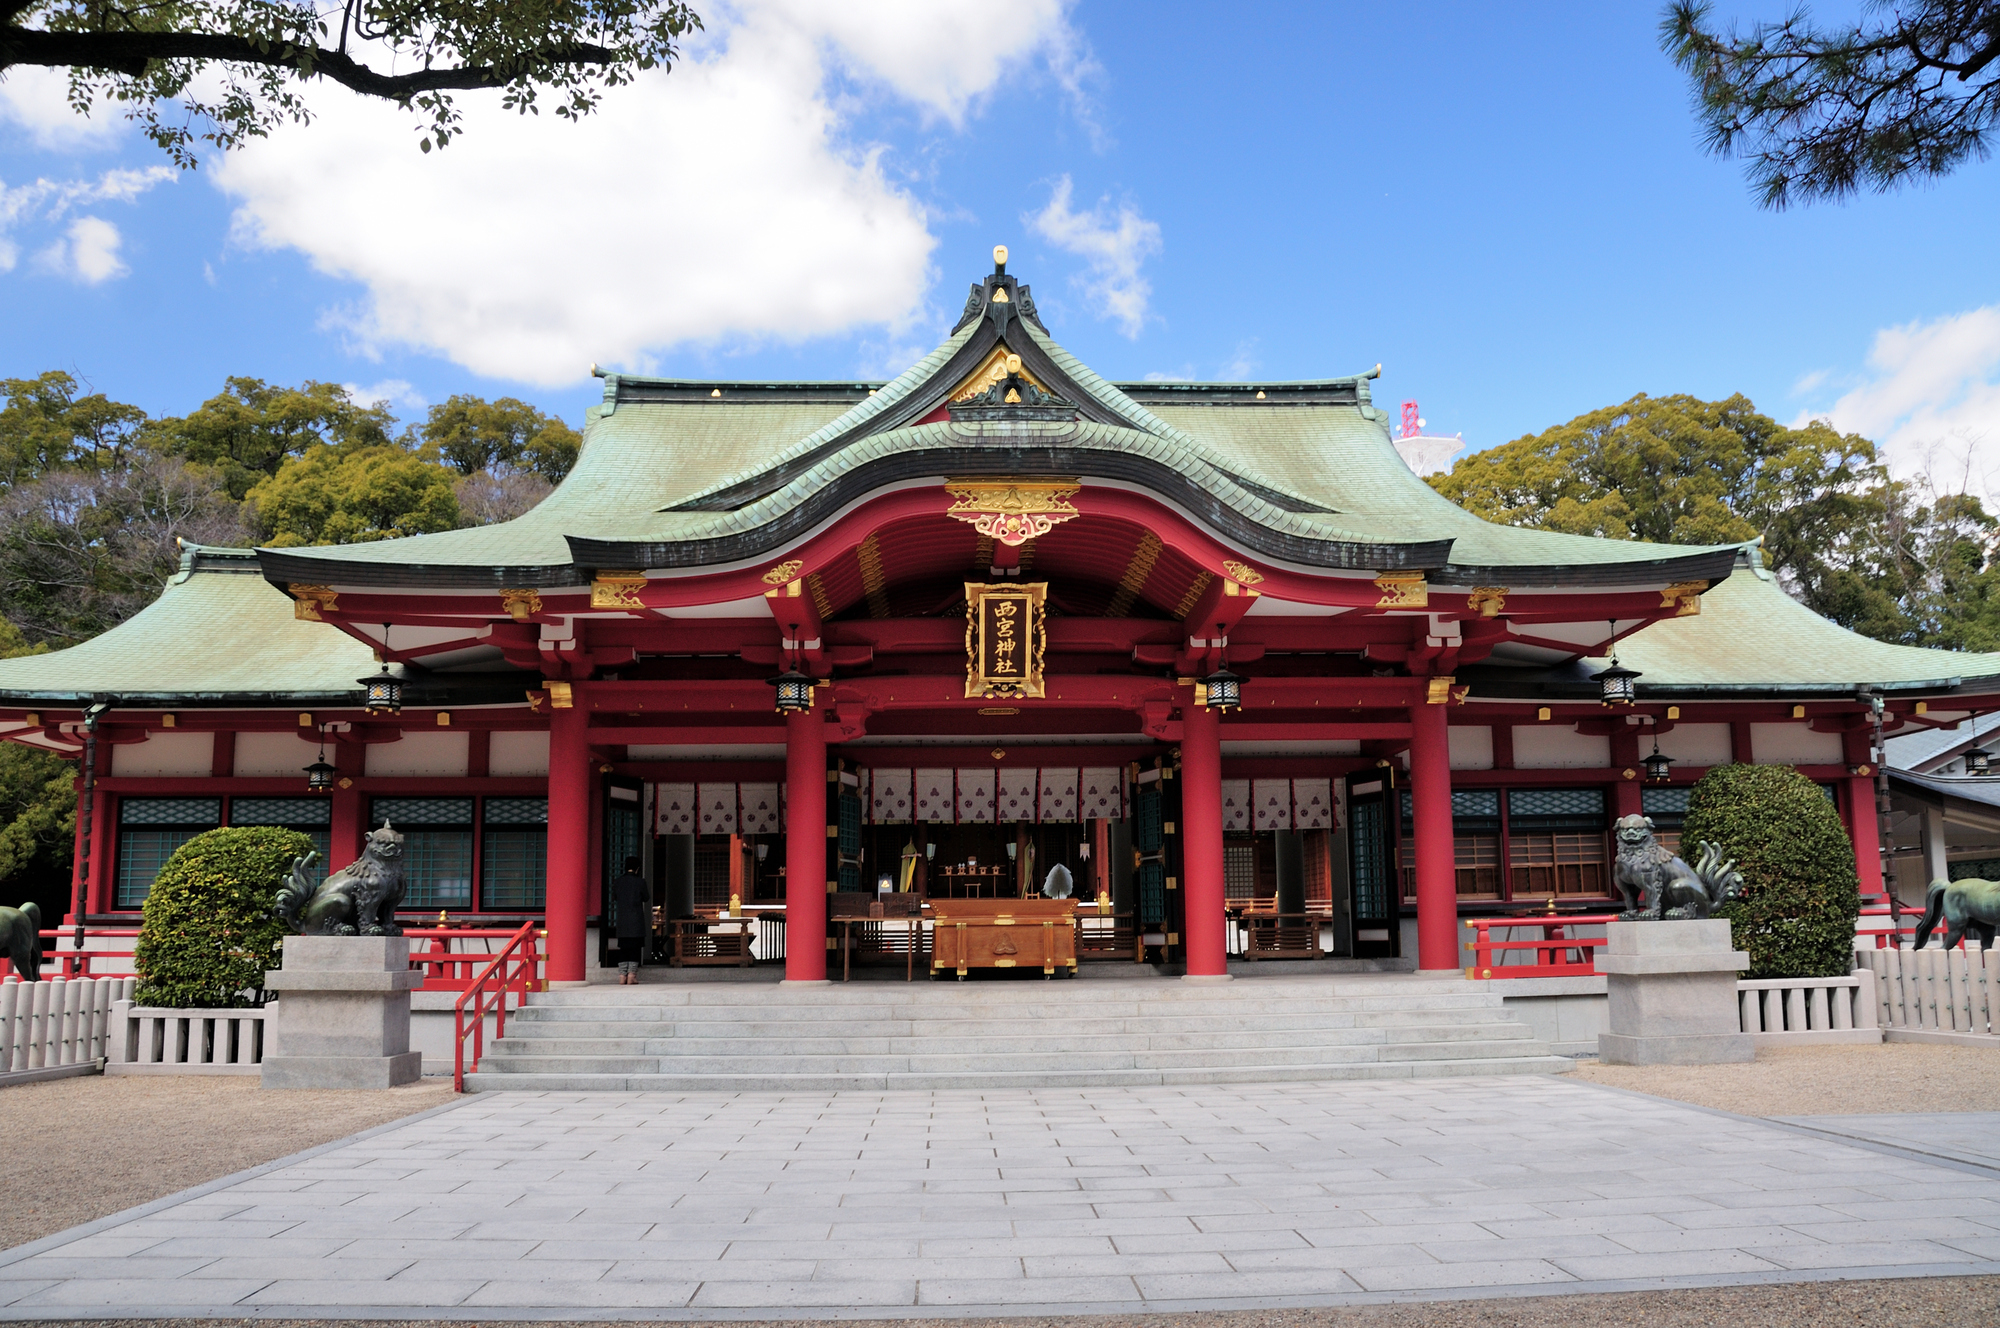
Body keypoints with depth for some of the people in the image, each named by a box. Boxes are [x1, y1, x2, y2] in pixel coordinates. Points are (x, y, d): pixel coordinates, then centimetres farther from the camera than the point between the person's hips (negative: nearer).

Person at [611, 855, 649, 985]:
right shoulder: (640, 881, -6)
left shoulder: (617, 882, 3)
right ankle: (631, 975, -5)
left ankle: (622, 976, 3)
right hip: (636, 921, -3)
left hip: (622, 920, 3)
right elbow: (646, 898, 4)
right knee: (634, 947, 0)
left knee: (623, 947, 7)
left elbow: (614, 898, 14)